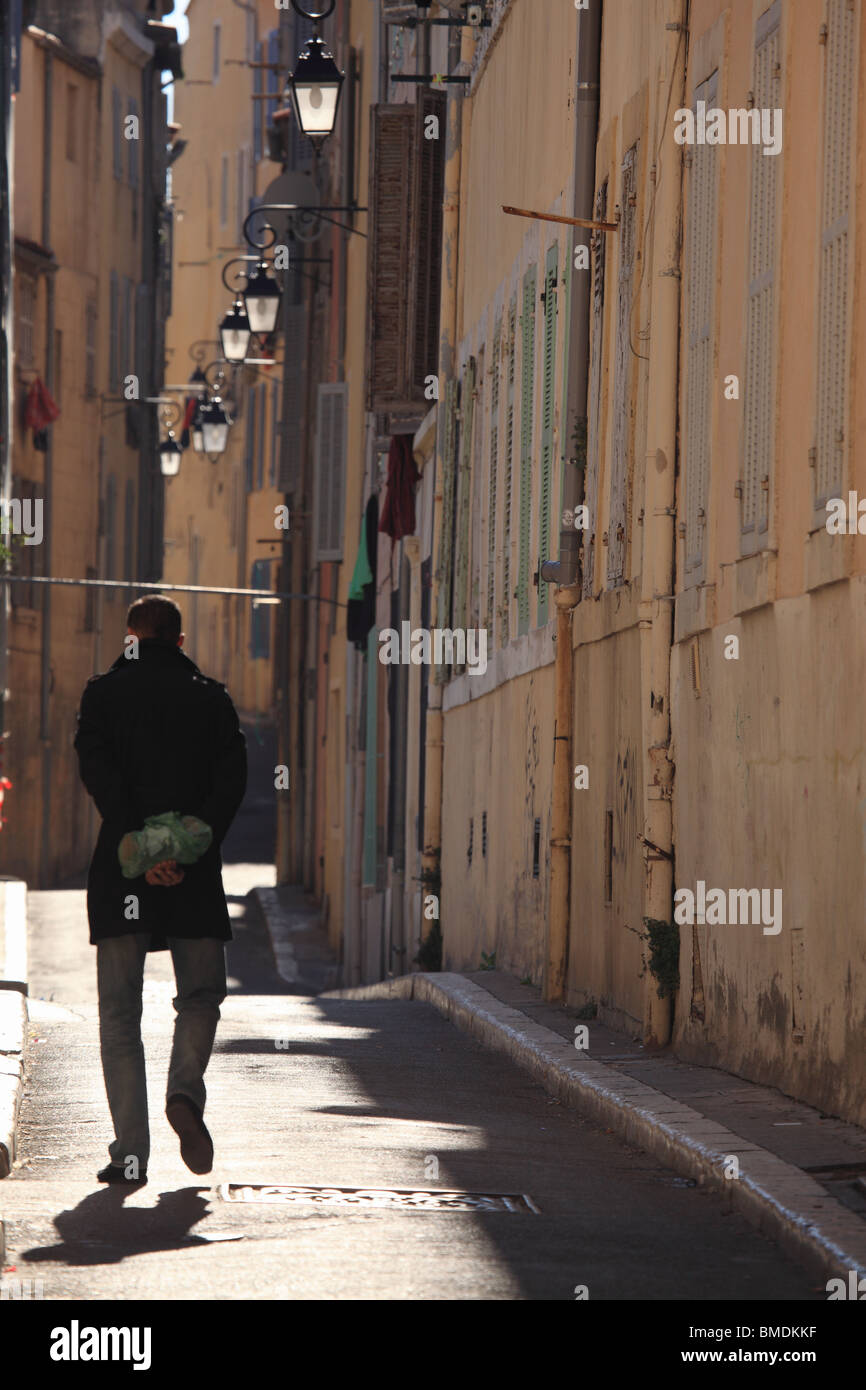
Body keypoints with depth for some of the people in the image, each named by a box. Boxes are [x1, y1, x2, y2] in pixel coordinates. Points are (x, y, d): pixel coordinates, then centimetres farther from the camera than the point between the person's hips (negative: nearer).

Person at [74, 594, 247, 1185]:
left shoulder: (104, 693, 5)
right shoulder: (212, 697, 8)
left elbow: (97, 771, -10)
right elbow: (233, 780, -4)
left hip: (122, 869, 0)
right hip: (196, 872, 1)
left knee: (120, 1014, 5)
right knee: (202, 996, 15)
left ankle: (130, 1153, -2)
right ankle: (186, 1092, -13)